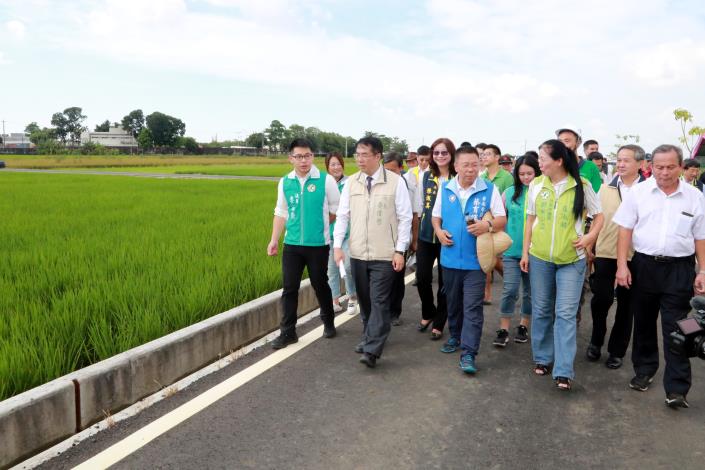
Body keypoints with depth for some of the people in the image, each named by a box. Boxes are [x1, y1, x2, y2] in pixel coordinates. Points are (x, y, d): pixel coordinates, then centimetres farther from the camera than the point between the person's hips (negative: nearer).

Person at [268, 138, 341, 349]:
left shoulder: (326, 180, -7)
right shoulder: (285, 182, 3)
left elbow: (337, 210, 2)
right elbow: (281, 213, 10)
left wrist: (319, 224, 7)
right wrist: (274, 240, 6)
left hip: (318, 244, -2)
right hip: (292, 244, 3)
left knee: (320, 285, 11)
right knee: (289, 288, 3)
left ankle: (328, 323, 32)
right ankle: (287, 332, 12)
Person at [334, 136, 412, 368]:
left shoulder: (395, 182, -7)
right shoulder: (351, 182, 4)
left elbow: (405, 218, -5)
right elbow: (343, 215, 7)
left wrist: (400, 251, -8)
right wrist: (337, 245, -1)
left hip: (385, 255, -4)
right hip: (358, 253, 4)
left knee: (379, 301, -6)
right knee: (364, 301, 15)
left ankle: (371, 350, -6)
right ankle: (369, 338, 31)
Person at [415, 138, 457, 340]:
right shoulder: (426, 176, 6)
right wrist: (431, 220, 6)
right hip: (426, 235, 3)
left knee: (445, 282, 6)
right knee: (422, 278, 3)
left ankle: (439, 324, 20)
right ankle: (428, 313, 30)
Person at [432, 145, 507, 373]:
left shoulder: (489, 189, -4)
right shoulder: (445, 189, 5)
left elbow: (502, 219, -3)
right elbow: (436, 216, 15)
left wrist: (488, 225, -24)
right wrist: (439, 231, -5)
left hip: (475, 259, -3)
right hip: (450, 258, 4)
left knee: (473, 307, -6)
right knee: (453, 302, 19)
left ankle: (468, 354, -3)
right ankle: (455, 336, 39)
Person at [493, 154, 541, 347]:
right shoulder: (509, 192, 1)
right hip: (512, 250, 1)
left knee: (530, 291, 13)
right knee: (510, 290, -1)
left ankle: (523, 325, 29)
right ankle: (503, 329, 8)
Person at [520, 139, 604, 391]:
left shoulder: (581, 186, -5)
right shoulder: (536, 185, 2)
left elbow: (598, 216, 7)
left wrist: (590, 236, -11)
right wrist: (525, 253, 7)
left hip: (571, 259, -2)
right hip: (539, 257, 3)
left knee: (566, 313, -4)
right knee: (541, 310, 11)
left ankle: (563, 371, -1)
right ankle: (542, 358, 27)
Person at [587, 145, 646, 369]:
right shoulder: (605, 188, 6)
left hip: (635, 256, -1)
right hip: (605, 252, 1)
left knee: (626, 303, 9)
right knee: (601, 299, 0)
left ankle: (617, 350, 23)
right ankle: (596, 341, 23)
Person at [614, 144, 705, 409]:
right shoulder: (639, 192, 0)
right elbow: (625, 230, 0)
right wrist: (622, 266, -6)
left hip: (679, 269, -1)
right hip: (644, 265, 1)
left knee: (676, 329, -2)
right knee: (643, 322, 14)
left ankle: (677, 389, 3)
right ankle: (644, 370, 32)